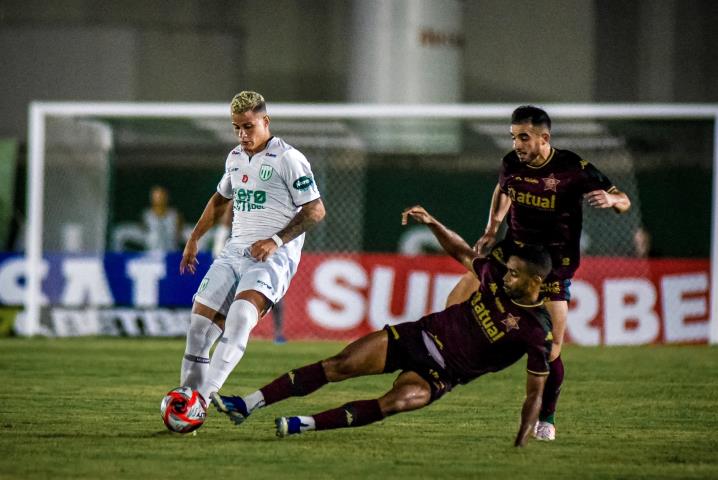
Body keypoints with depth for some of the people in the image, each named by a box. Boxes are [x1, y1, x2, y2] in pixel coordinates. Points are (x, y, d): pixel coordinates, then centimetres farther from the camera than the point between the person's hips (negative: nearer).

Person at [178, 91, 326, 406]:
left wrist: (276, 241, -18)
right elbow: (220, 200, 34)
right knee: (200, 324, -4)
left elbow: (315, 210, -10)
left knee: (241, 315, -30)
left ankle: (201, 397, -37)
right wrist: (194, 238, 32)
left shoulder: (288, 159, -7)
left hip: (274, 256, -8)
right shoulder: (235, 158, 16)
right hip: (235, 250, 8)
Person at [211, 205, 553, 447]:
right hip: (421, 335, 5)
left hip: (440, 373, -5)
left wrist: (520, 446, -19)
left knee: (394, 403, -34)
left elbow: (535, 394, -13)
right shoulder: (496, 277, -2)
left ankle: (304, 426, -27)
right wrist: (431, 222, 1)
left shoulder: (537, 333, -16)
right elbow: (461, 253, 16)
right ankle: (246, 406, -11)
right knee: (338, 366, -10)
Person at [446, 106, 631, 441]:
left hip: (555, 262, -4)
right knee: (457, 299, -16)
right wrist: (491, 231, 10)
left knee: (551, 349, -4)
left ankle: (546, 419, 16)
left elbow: (624, 202, -10)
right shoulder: (512, 163, -5)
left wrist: (611, 199, -34)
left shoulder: (573, 169, -17)